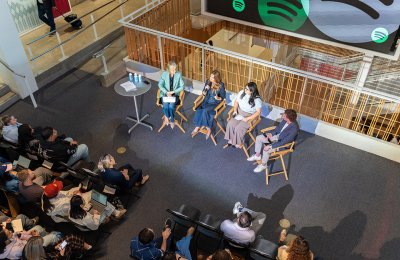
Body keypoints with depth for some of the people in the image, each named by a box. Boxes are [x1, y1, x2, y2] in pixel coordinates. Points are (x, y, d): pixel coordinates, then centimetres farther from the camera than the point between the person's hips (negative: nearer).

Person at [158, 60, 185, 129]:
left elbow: (182, 87, -5)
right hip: (165, 94, 1)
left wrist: (173, 92, -16)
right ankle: (167, 117, -2)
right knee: (165, 105, -30)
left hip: (175, 94, -1)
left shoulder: (178, 75, -4)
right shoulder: (164, 74, -2)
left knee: (171, 105, -31)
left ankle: (172, 120, -7)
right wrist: (167, 92, -18)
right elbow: (160, 84, -4)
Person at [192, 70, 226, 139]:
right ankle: (197, 127, -15)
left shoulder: (221, 85, -11)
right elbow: (203, 94, 9)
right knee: (198, 110, -26)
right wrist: (205, 89, -13)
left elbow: (223, 97, -4)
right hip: (206, 101, 5)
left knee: (205, 111, -32)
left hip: (215, 104, -4)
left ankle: (208, 129, -17)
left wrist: (218, 98, -25)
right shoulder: (208, 81, 1)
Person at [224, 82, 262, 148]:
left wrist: (247, 118, -24)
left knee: (238, 128, -23)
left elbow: (258, 112, -19)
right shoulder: (241, 92, -5)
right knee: (230, 124, -18)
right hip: (239, 113, 5)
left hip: (250, 116, -5)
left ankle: (238, 143, 3)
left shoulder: (257, 99, -21)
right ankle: (231, 139, 3)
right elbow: (236, 102, 8)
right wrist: (235, 110, -8)